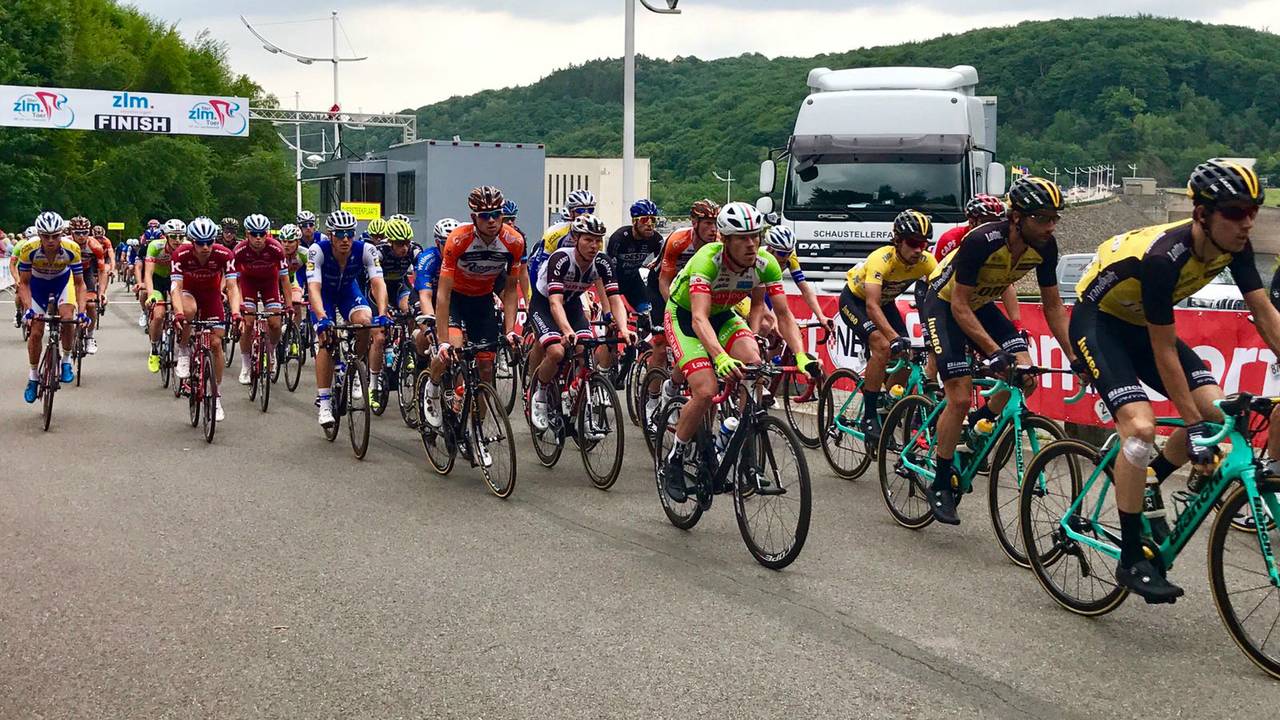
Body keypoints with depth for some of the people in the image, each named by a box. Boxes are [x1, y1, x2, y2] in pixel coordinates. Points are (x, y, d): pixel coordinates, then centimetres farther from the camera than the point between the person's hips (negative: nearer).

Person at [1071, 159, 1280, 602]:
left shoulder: (1234, 246, -14)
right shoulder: (1164, 256, -34)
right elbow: (1164, 352, -28)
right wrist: (1192, 426, -25)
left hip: (1138, 322, 8)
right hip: (1096, 321, -8)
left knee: (1217, 411, -7)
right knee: (1141, 425, -25)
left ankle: (1145, 485, 16)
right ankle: (1132, 558, -15)